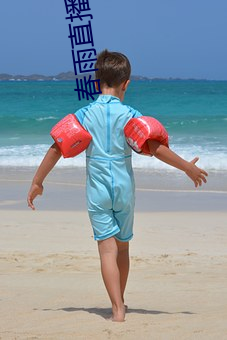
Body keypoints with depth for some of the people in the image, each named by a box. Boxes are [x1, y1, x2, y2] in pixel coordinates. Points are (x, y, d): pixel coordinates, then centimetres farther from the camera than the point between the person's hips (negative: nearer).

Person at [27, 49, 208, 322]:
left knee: (107, 249, -3)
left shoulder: (84, 114, -3)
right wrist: (188, 167, 0)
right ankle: (120, 303, 30)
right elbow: (155, 148, -11)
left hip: (97, 191, -1)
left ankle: (117, 309, -14)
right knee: (122, 247, 17)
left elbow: (56, 148, -3)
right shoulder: (129, 115, -6)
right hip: (124, 188, 1)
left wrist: (37, 182, 5)